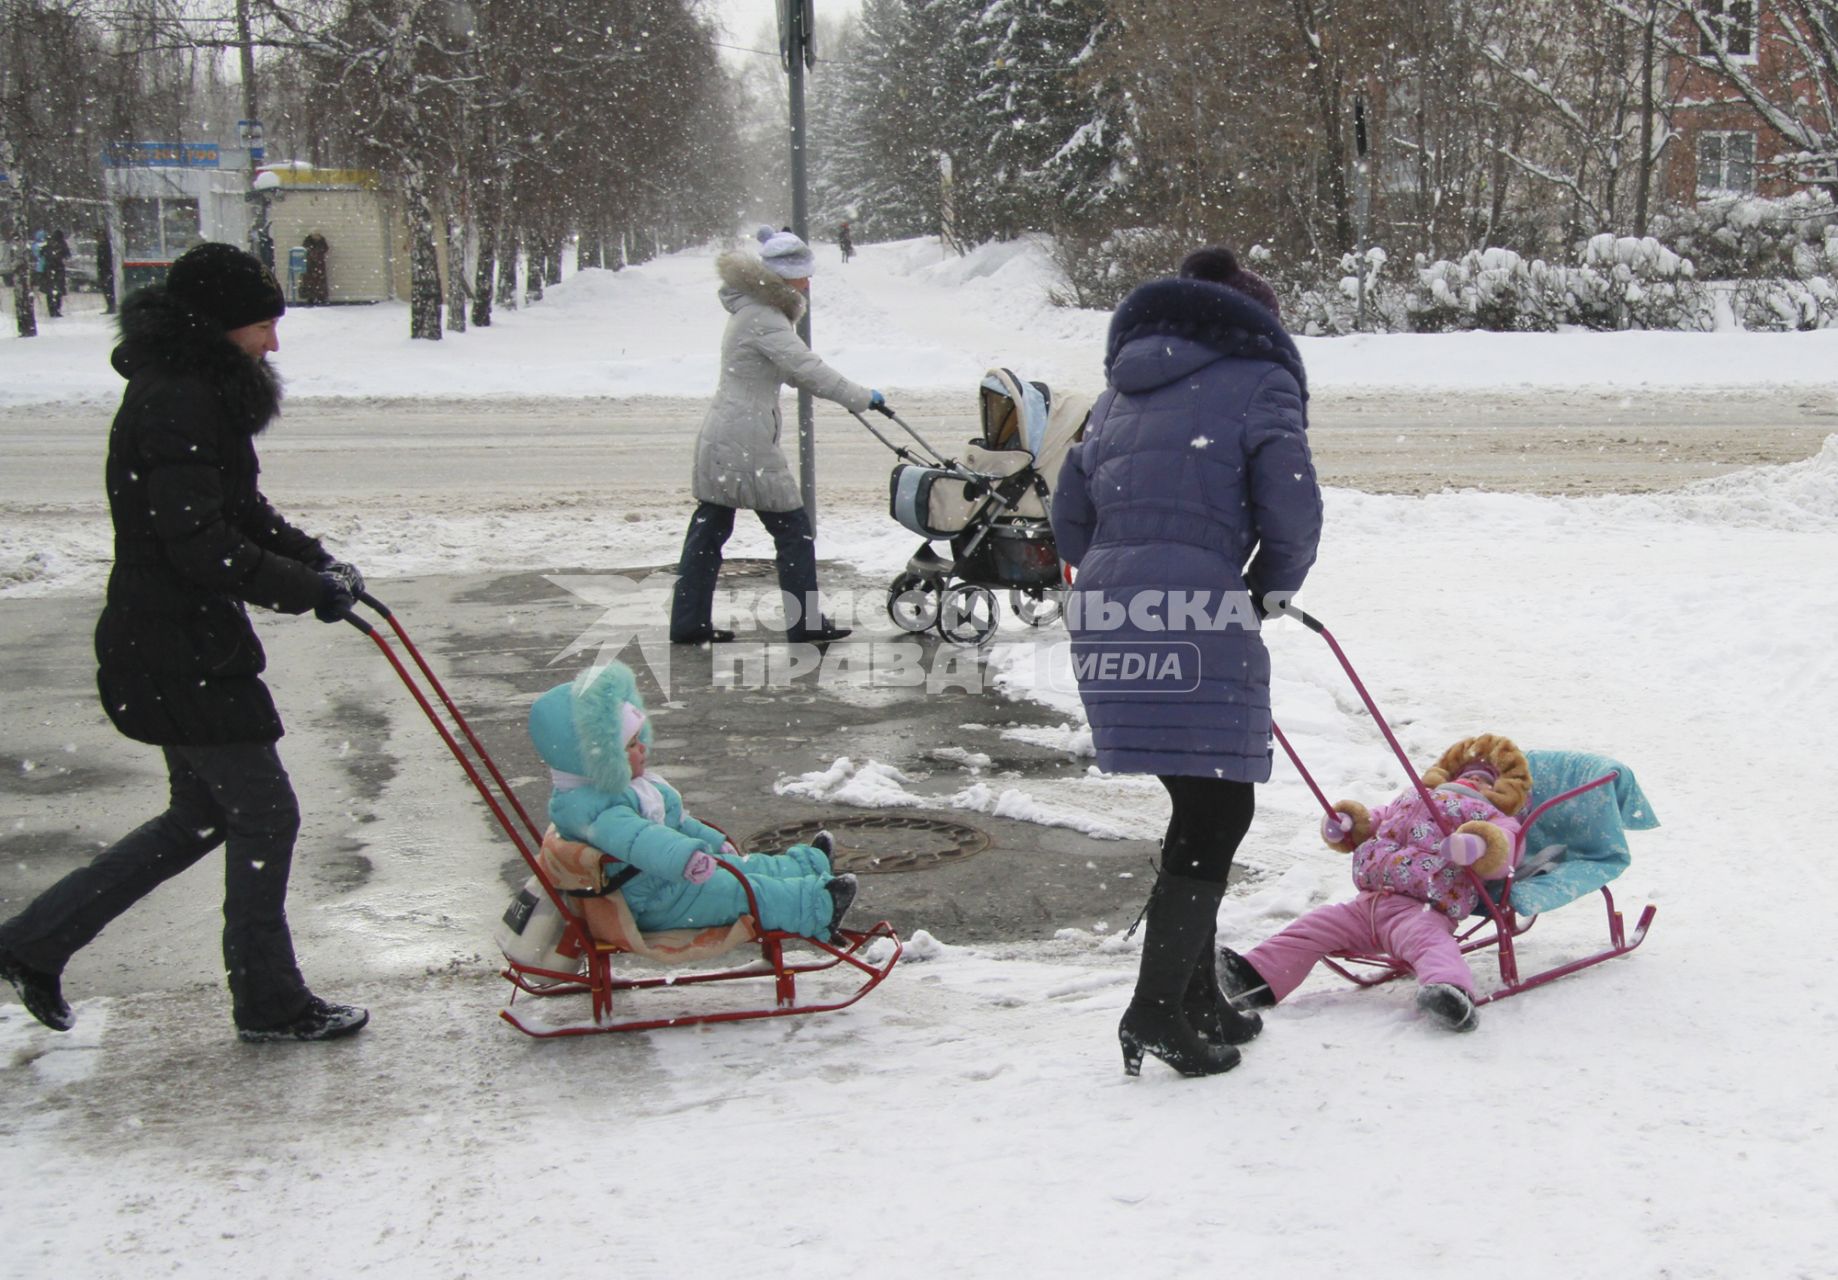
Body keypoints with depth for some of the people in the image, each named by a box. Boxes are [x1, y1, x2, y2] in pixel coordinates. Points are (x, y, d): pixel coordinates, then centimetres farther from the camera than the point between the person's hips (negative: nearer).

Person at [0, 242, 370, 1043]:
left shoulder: (198, 396, 12)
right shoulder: (173, 405, -21)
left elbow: (242, 512, 20)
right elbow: (203, 548, -26)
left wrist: (317, 561, 6)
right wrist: (309, 588, -17)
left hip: (180, 651, 11)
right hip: (179, 659, -11)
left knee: (202, 815, 20)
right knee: (265, 815, 1)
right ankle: (269, 1004, 17)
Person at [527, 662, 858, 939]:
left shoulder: (621, 787, 8)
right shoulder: (587, 806, -31)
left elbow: (676, 821, 21)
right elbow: (635, 838, -49)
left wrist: (716, 843, 28)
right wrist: (688, 858, -61)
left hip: (673, 871, 11)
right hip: (655, 903, -11)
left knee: (745, 866, 21)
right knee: (742, 892, -15)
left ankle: (806, 865, 40)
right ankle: (817, 908, -12)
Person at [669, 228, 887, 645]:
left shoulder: (753, 309, 15)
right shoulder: (764, 320, -17)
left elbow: (790, 367, 20)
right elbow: (808, 370, -22)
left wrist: (850, 396, 12)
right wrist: (863, 398, -16)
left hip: (719, 439, 10)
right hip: (748, 444, -10)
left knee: (708, 530, 12)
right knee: (792, 529, 0)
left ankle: (689, 623, 16)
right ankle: (805, 623, 6)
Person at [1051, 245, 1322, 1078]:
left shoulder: (1121, 392, 24)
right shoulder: (1258, 383, 4)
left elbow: (1070, 516, 20)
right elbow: (1292, 512, -7)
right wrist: (1269, 590, 9)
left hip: (1104, 625, 7)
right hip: (1198, 621, -7)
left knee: (1201, 809, 17)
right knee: (1218, 815, 0)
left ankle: (1198, 997, 22)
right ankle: (1158, 1006, -7)